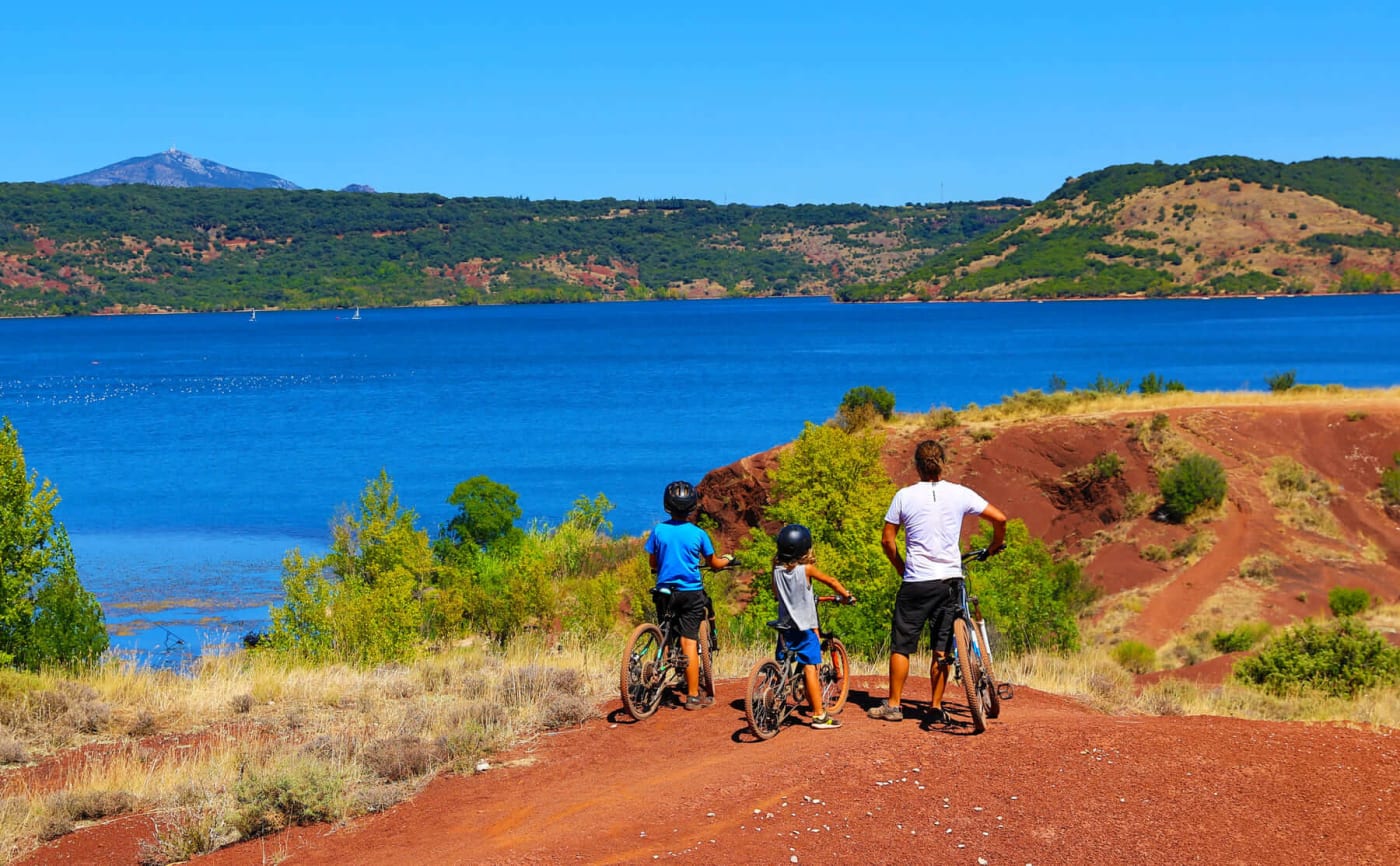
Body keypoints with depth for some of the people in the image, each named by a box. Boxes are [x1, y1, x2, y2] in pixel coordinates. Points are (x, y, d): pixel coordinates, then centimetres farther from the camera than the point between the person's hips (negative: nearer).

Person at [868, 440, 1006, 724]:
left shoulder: (904, 496, -4)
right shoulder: (960, 494, -1)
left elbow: (887, 540, 1)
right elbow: (999, 518, -1)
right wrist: (995, 545, 18)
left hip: (915, 582, -1)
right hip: (950, 580, 2)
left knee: (901, 645, 9)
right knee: (942, 648, 8)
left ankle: (893, 705, 14)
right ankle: (936, 708, 9)